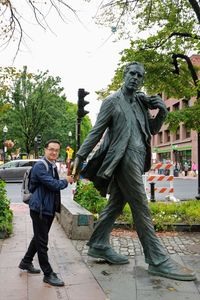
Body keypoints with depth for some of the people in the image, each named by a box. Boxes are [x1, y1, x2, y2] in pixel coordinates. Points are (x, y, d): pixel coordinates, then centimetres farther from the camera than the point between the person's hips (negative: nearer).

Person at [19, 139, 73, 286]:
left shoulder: (53, 166, 11)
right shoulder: (40, 166, -18)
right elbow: (54, 184, -25)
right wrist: (66, 181, -9)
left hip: (50, 208, 9)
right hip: (40, 208, -9)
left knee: (39, 238, 22)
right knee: (42, 241, 2)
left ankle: (26, 262, 40)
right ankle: (48, 274, 12)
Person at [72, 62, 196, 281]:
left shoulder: (141, 101, 18)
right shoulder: (112, 101, 0)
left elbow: (152, 130, 20)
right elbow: (96, 132, -2)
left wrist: (162, 112, 2)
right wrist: (80, 157, -6)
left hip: (138, 159, 7)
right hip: (124, 158, -7)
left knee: (116, 204, 12)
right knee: (141, 208, -8)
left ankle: (98, 246, 23)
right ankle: (157, 261, -3)